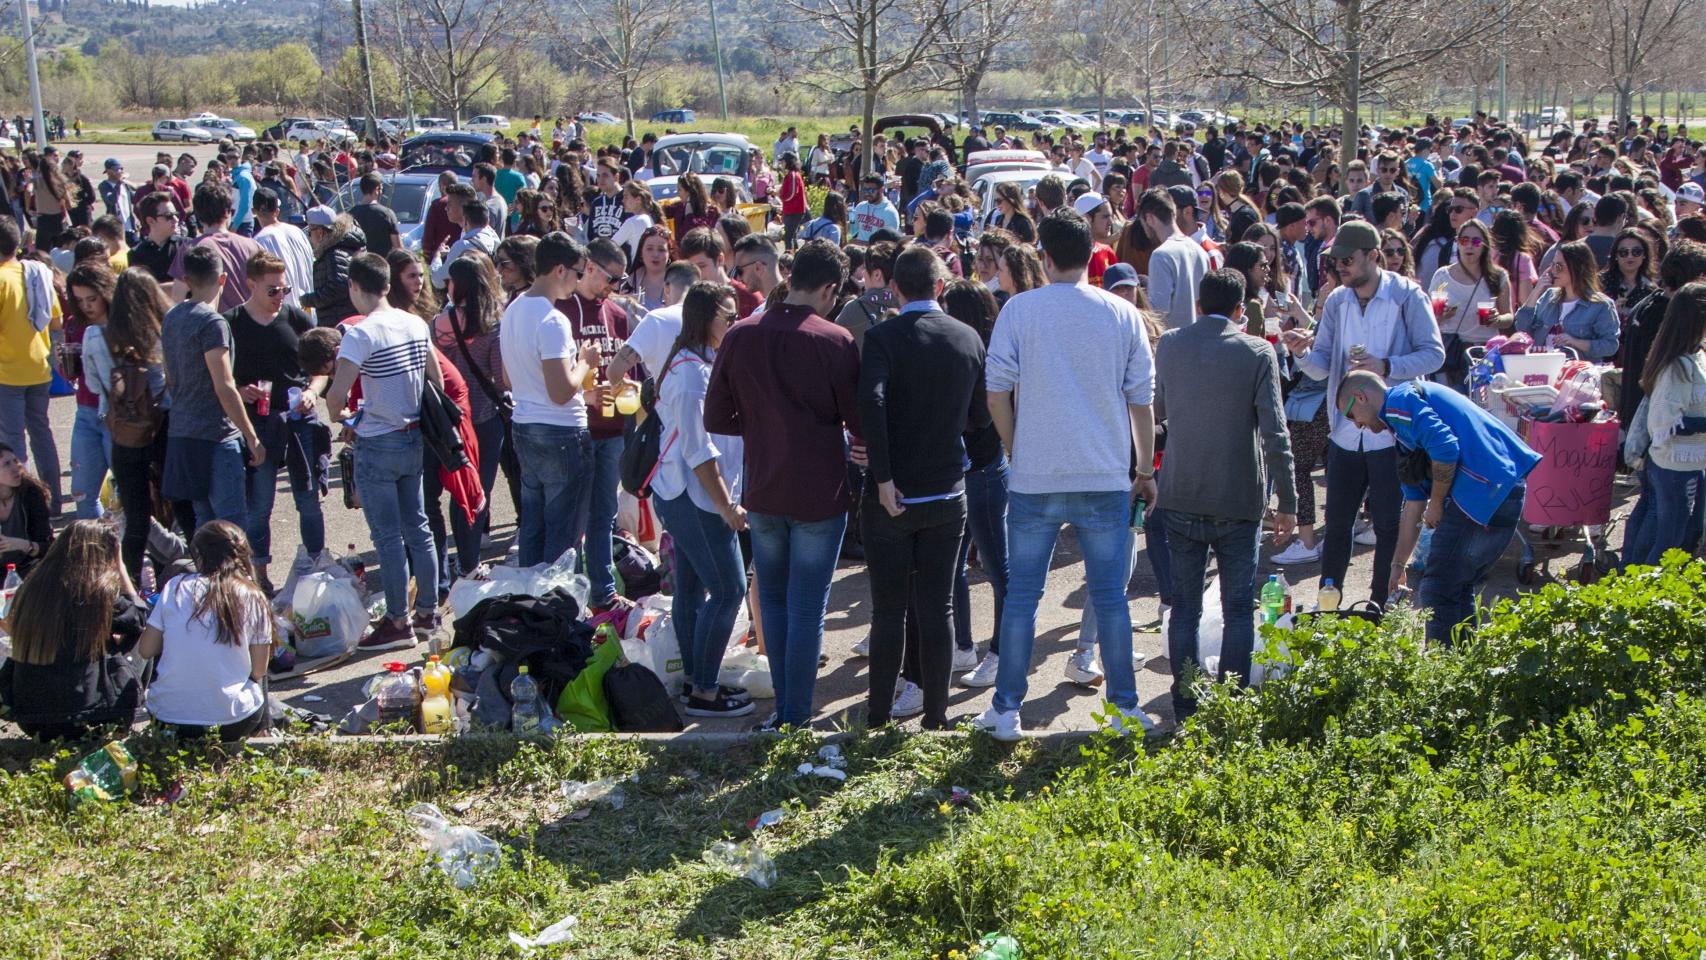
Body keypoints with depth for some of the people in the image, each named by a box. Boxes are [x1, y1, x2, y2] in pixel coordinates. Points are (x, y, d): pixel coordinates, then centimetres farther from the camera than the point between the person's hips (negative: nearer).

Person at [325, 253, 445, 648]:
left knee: (387, 536, 2)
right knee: (417, 527, 16)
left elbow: (336, 395, -22)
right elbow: (437, 381, 10)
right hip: (414, 439, 7)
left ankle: (399, 623, 9)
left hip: (377, 445, -7)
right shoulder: (417, 325, 3)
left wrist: (342, 417, -1)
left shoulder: (361, 333, -18)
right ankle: (427, 611, 24)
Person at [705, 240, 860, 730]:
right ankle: (796, 719, 9)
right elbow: (859, 421, -9)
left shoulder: (740, 336, -3)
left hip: (763, 492, 4)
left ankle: (783, 708, 23)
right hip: (820, 494, -3)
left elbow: (716, 419, 2)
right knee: (807, 610, 4)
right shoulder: (835, 341, -14)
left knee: (773, 599, 18)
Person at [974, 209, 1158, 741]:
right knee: (1110, 597, 9)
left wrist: (1014, 450, 10)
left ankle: (1007, 709, 12)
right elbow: (1141, 399, 4)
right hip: (1106, 478, 1)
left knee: (1021, 594, 7)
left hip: (1035, 477, -1)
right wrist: (1145, 470, 14)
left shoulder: (1019, 309, -4)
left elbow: (997, 390, -5)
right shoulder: (1123, 314, 2)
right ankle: (1124, 707, 16)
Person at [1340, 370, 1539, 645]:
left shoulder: (1399, 401, -3)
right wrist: (1398, 565, 32)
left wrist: (1436, 504, -5)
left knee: (1437, 592, -2)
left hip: (1484, 490, -10)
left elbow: (1445, 448, -20)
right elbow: (1413, 503, 30)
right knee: (1460, 590, 19)